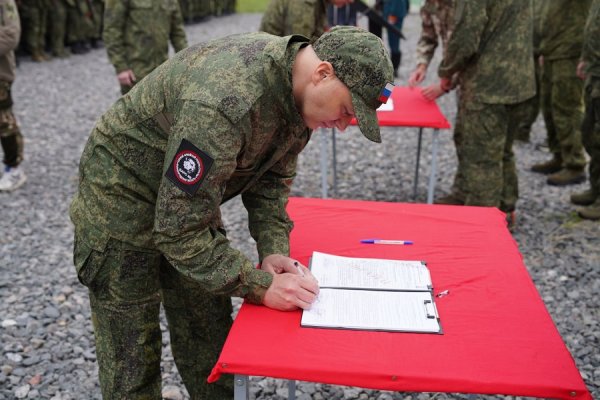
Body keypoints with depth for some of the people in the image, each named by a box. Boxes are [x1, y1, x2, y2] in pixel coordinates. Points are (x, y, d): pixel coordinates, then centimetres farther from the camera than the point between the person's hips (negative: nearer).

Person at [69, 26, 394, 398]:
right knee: (133, 361, 2)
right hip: (123, 200, -7)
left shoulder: (300, 88, -9)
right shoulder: (225, 102, -38)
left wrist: (274, 250, -12)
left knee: (211, 338, 12)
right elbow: (180, 229, -32)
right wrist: (261, 285, -27)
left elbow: (273, 177, 2)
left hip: (186, 198, 8)